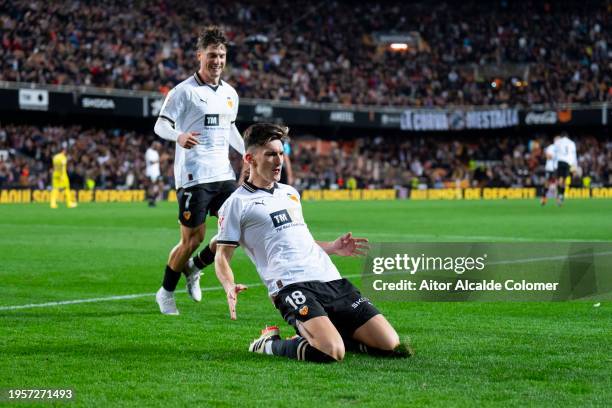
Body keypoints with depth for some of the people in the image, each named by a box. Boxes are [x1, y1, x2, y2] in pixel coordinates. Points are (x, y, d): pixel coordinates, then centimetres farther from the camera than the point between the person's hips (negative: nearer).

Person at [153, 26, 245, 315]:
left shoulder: (230, 93, 14)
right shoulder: (184, 91, -7)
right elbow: (160, 125, -11)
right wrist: (178, 136, -32)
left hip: (223, 174, 7)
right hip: (194, 177, -7)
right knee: (192, 239, -6)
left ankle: (195, 268, 22)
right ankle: (165, 293, 15)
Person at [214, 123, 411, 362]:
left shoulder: (290, 192, 25)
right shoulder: (237, 203, 4)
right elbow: (222, 257, 2)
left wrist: (332, 248, 26)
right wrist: (230, 288, -17)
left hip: (331, 279, 7)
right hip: (291, 286, -7)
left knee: (391, 345, -6)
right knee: (331, 353, -31)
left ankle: (314, 337, 13)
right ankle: (269, 344, -3)